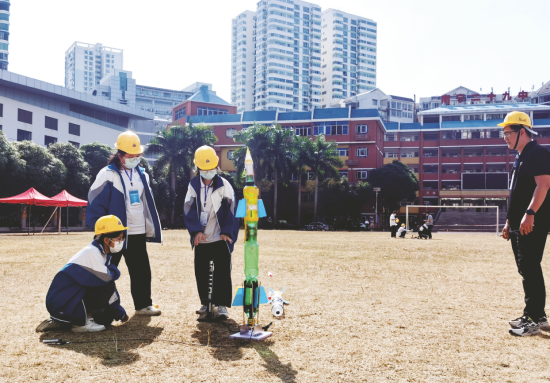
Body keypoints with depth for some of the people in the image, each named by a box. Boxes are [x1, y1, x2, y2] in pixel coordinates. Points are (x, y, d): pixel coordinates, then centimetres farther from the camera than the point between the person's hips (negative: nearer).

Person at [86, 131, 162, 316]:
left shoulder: (142, 175, 10)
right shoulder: (107, 175, -9)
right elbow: (95, 204, -11)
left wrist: (149, 231, 13)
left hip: (137, 234, 6)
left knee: (142, 271, 11)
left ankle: (143, 304, 23)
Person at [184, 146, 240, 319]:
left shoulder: (224, 185, -4)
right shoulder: (193, 185, 2)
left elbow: (230, 209, -8)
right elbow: (189, 209, -4)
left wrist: (227, 232, -17)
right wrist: (196, 231, -15)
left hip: (220, 239, -3)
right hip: (201, 239, 3)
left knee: (222, 272, -2)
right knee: (201, 272, 11)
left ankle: (222, 305, 7)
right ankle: (205, 302, 25)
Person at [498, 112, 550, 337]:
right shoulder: (520, 158, 20)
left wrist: (530, 214, -31)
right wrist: (509, 221, 21)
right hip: (519, 225, 10)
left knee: (530, 269, -10)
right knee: (526, 269, 13)